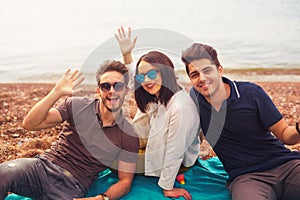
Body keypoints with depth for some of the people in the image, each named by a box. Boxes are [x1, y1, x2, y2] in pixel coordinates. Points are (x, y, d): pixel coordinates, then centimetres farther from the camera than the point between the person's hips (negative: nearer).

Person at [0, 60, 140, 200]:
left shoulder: (129, 136, 0)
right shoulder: (77, 106, 1)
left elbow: (125, 181, 4)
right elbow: (30, 124, -6)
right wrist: (56, 92, -18)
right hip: (43, 166, 1)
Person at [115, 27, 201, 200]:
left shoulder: (181, 107, -34)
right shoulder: (158, 97, -7)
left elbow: (174, 152, -27)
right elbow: (133, 83, 11)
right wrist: (126, 54, 0)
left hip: (176, 170, -8)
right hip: (155, 152, 8)